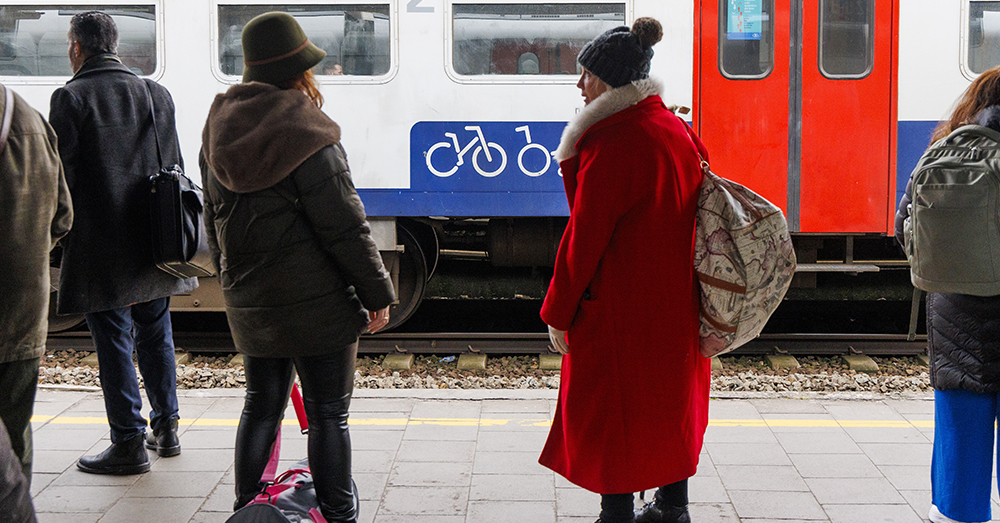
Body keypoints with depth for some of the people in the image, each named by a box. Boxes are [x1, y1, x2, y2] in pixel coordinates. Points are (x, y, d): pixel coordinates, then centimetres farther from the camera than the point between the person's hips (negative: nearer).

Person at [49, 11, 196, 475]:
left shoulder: (70, 98, -9)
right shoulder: (156, 94, 8)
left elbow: (61, 174, -12)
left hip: (100, 247, -5)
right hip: (154, 242, 6)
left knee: (114, 342, 2)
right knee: (155, 335, 17)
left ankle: (129, 444, 8)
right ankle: (165, 428, 28)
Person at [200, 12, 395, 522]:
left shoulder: (219, 132, 7)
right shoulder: (308, 136, -17)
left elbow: (213, 220, 16)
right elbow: (345, 227, -15)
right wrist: (378, 293, -6)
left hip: (248, 303, 7)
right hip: (316, 305, -6)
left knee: (261, 405, 19)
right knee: (328, 414, 5)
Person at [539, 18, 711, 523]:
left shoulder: (614, 141, -19)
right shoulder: (678, 130, 7)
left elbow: (585, 234, -17)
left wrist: (559, 312, -10)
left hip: (619, 306, -9)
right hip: (675, 305, 9)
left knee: (609, 410, 4)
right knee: (670, 397, 19)